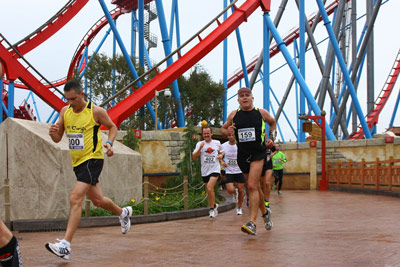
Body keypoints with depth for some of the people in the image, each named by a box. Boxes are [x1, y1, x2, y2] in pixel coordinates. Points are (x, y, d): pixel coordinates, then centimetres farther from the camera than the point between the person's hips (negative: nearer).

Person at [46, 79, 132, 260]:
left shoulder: (96, 111, -10)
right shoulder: (65, 112, 5)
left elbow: (112, 127, 5)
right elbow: (58, 139, 9)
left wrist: (109, 143, -14)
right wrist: (53, 133, -15)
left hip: (93, 159, -7)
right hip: (77, 162, 7)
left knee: (75, 199, -20)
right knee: (97, 200, 19)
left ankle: (65, 246, -24)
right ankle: (123, 213, 49)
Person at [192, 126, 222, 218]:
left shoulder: (217, 143, 5)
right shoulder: (200, 144, 2)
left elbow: (221, 152, 23)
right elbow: (194, 157, -6)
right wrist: (200, 148, -19)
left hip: (215, 169, -2)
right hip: (205, 171, 2)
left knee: (209, 188, -21)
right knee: (209, 190, 10)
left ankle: (212, 208, -9)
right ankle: (214, 205, 35)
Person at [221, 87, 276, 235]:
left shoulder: (261, 113, 1)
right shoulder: (234, 115, 4)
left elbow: (273, 123, 20)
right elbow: (223, 128, 17)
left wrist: (271, 137, 6)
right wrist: (227, 131, -6)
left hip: (258, 153, -4)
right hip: (242, 155, 4)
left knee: (252, 186, -17)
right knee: (255, 187, 14)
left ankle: (252, 223, -20)